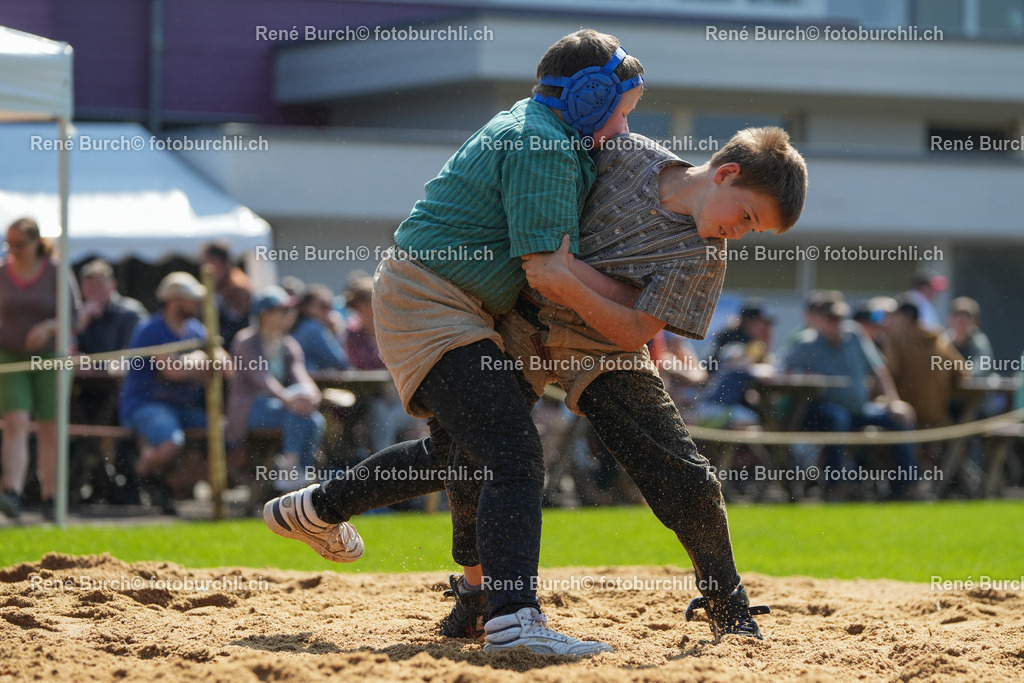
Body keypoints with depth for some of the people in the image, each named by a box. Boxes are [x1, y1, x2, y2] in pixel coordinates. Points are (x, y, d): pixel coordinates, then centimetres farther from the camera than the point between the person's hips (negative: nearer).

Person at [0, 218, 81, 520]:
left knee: (49, 430, 1)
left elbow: (74, 317, -4)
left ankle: (50, 498, 8)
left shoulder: (56, 273, -4)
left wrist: (49, 327, -21)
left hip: (50, 358, -1)